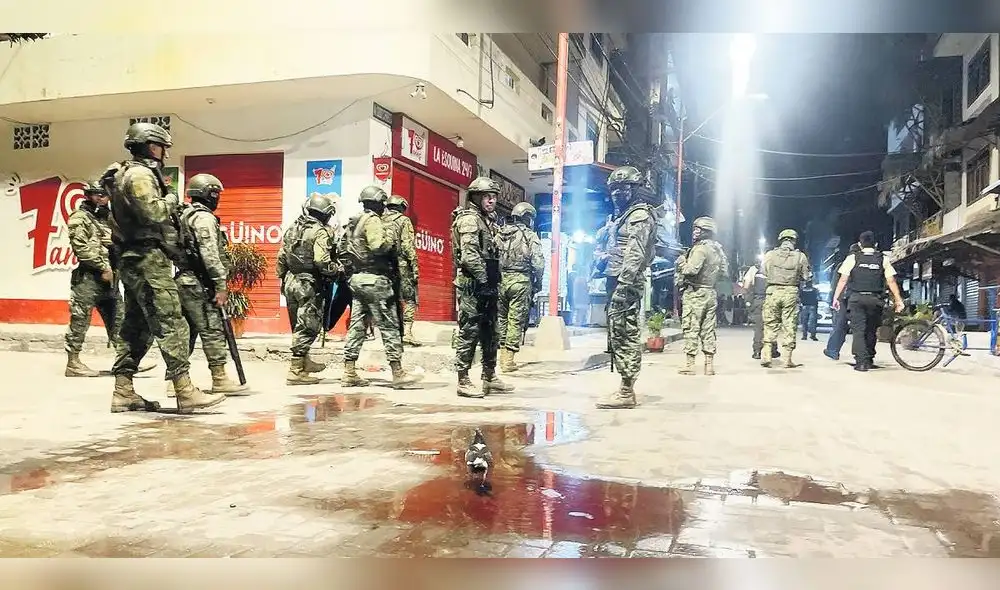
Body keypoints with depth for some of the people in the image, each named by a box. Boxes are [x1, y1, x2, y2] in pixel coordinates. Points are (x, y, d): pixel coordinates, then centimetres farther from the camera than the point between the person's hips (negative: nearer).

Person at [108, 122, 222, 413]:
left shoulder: (130, 174, 23)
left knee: (137, 328, 11)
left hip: (136, 261, 11)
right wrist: (170, 200, -6)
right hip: (148, 261, -11)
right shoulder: (140, 174, -9)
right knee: (171, 325, -13)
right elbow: (152, 213, -23)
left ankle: (123, 392, 13)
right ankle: (185, 392, -15)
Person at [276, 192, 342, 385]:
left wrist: (283, 278, 23)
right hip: (309, 285, -8)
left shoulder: (292, 229, 11)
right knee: (308, 327, -1)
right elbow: (322, 262, -23)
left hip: (290, 282, 8)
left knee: (298, 325, 20)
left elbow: (281, 257, 14)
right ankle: (296, 371, 0)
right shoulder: (321, 232, -13)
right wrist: (338, 269, -6)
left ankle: (304, 361, 35)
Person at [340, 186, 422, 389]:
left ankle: (349, 373, 10)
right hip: (375, 279, -9)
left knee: (356, 325, 8)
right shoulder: (373, 220, -10)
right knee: (389, 326, -5)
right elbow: (378, 246, -23)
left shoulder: (357, 222, 18)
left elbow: (349, 250, 16)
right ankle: (398, 373, -3)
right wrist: (390, 236, -5)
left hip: (357, 278, 9)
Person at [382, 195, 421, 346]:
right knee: (410, 299, 1)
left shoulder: (380, 220, 12)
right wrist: (415, 269, -10)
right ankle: (407, 332, -9)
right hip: (401, 265, -5)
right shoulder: (404, 221, -2)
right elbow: (408, 247, -10)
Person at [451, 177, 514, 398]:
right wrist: (484, 281, -19)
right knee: (469, 332, -5)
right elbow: (469, 255, -20)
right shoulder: (469, 219, -10)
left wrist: (494, 282, 15)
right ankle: (463, 381, 1)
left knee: (490, 333, 13)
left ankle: (489, 378, 22)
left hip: (486, 286, 10)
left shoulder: (488, 220, 19)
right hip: (473, 286, -10)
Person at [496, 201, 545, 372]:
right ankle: (508, 359, 1)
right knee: (516, 320, 1)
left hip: (500, 280, 4)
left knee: (501, 317, 15)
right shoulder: (531, 236, -4)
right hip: (520, 281, -4)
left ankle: (502, 353, 18)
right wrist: (538, 283, 4)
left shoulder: (500, 233, 8)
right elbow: (538, 263, -9)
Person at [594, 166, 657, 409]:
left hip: (627, 284, -10)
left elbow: (635, 253, -19)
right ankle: (626, 388, 17)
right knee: (620, 335, 11)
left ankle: (626, 392, -7)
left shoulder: (640, 215, -8)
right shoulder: (626, 215, 23)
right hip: (619, 282, 10)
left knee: (624, 335, -10)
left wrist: (623, 284, -25)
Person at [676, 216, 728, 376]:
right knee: (708, 329, 10)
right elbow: (724, 272, 17)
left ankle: (690, 365, -3)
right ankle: (709, 365, 13)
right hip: (711, 293, 8)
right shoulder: (718, 249, 13)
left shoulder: (701, 248, -14)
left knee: (691, 328, -4)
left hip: (695, 293, -8)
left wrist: (682, 261, -6)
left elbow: (691, 270, -24)